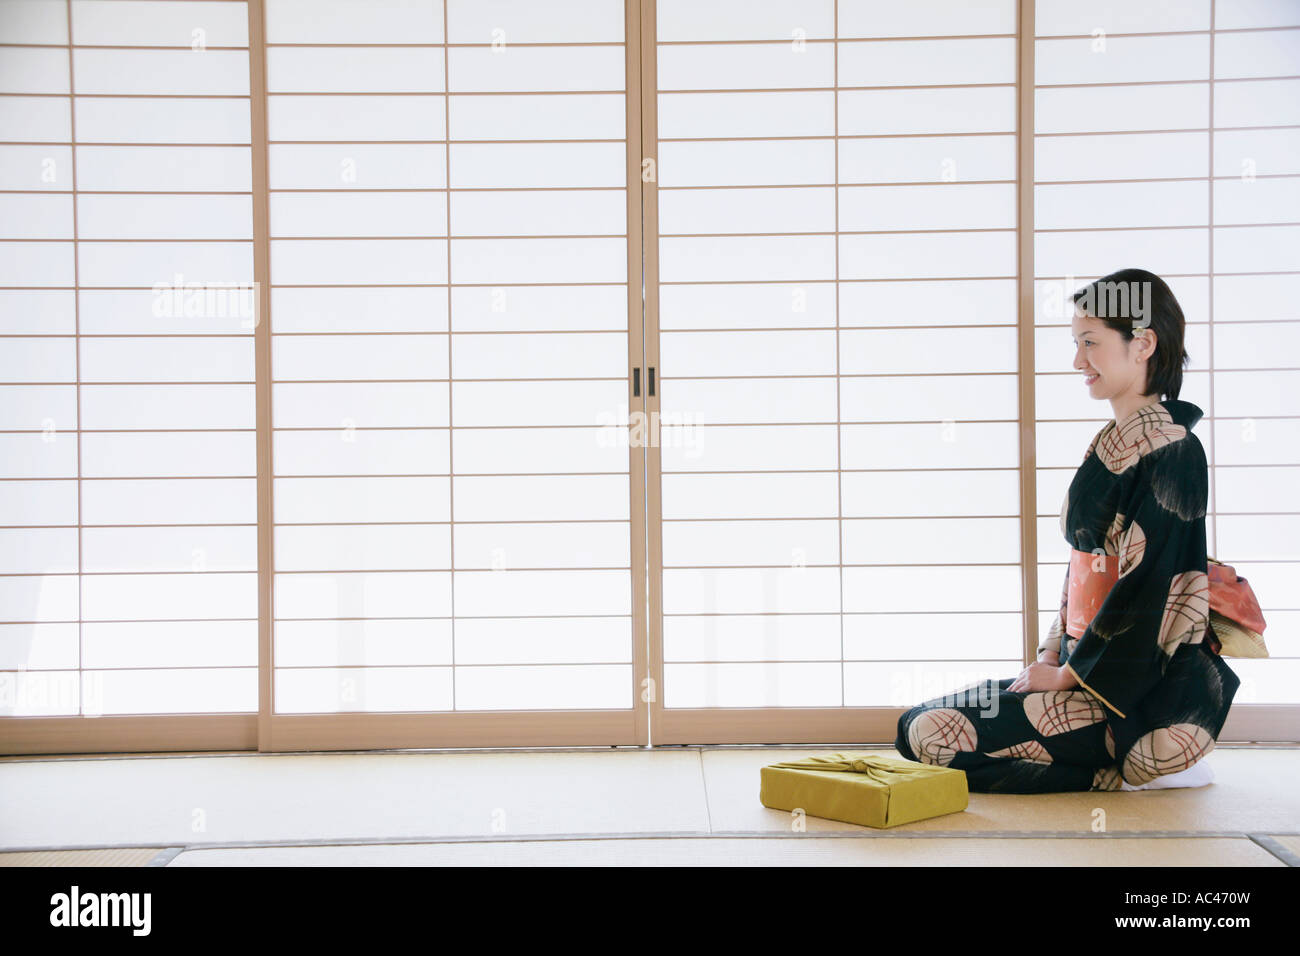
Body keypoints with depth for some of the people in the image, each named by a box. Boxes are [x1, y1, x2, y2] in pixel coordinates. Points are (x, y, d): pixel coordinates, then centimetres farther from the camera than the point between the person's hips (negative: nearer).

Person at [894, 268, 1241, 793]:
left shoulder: (1170, 452, -15)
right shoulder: (1113, 443, 14)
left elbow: (1148, 589, -20)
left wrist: (1069, 674, -14)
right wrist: (1053, 654, 5)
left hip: (1143, 692, -10)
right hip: (1094, 665, 10)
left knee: (926, 734, -15)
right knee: (921, 722, 7)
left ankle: (1127, 771, -7)